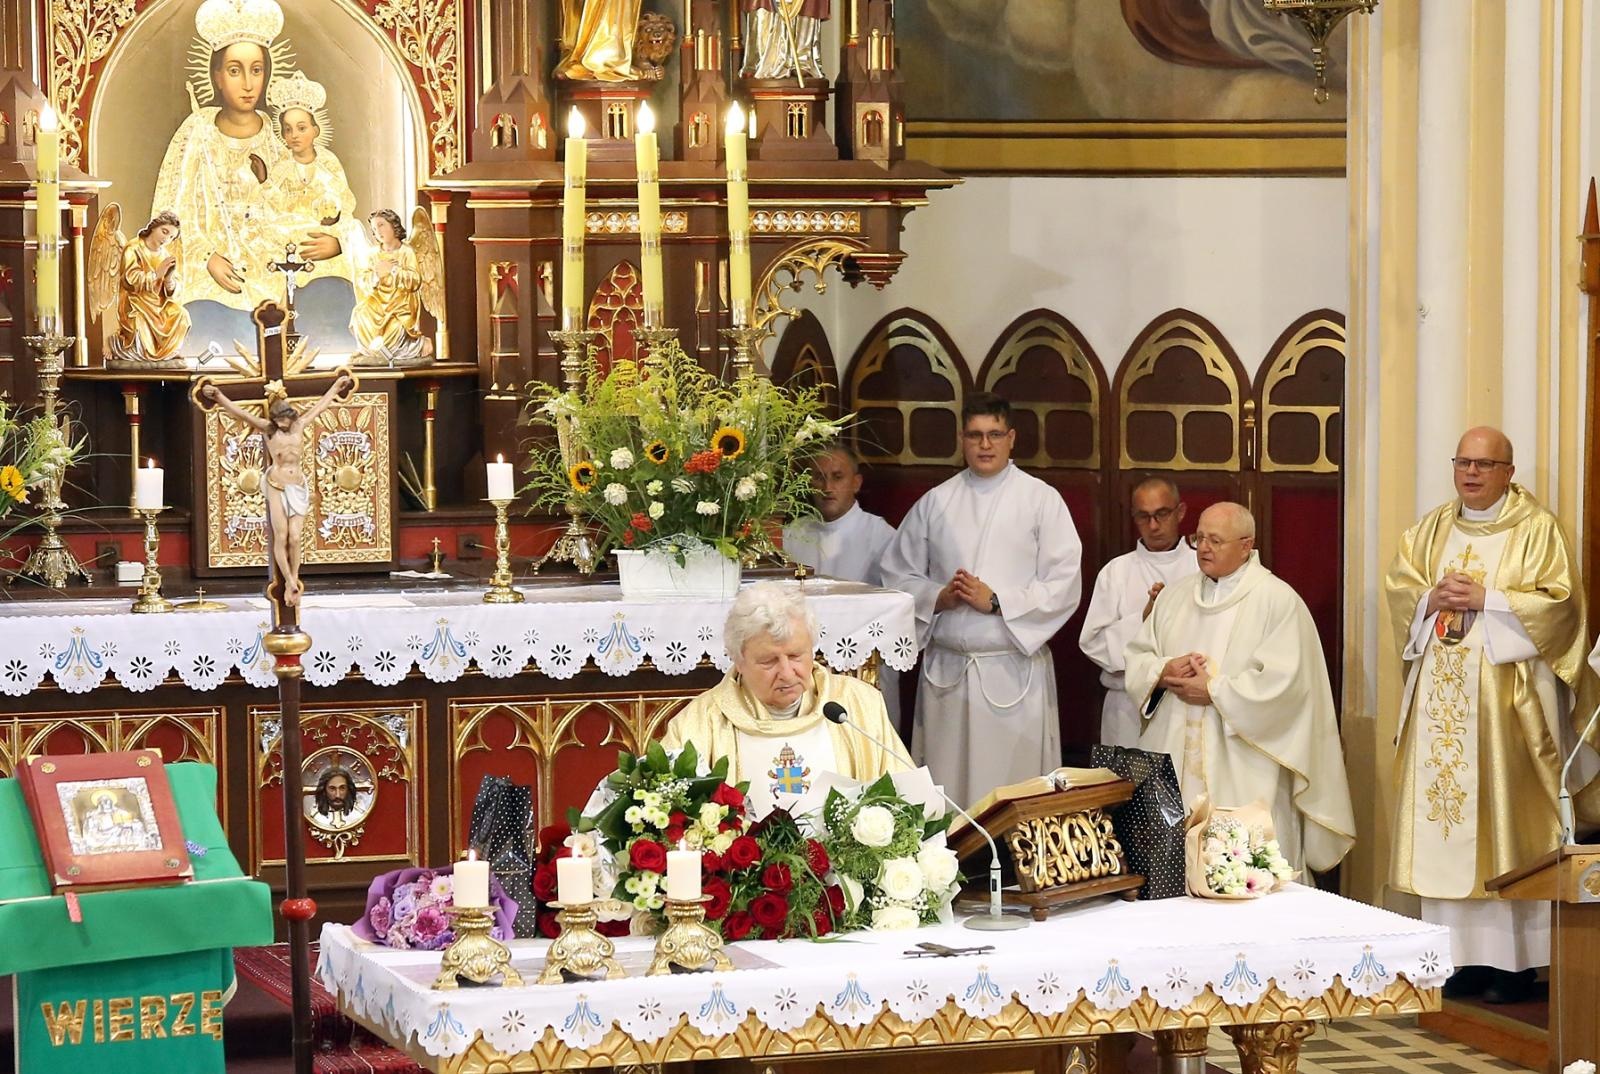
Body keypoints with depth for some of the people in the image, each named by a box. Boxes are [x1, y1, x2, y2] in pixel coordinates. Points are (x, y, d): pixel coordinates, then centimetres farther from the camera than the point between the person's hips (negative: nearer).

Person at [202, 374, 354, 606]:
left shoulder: (300, 426, 10)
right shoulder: (268, 429, 2)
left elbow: (320, 405, 24)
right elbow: (239, 412, -4)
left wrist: (336, 386, 36)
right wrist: (218, 397, -12)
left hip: (299, 487, 2)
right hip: (277, 487, -2)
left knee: (295, 537, -6)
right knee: (281, 538, -7)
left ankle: (293, 581, 1)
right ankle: (290, 582, -3)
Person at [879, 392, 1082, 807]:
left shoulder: (1042, 500, 3)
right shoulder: (935, 503, 11)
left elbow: (1064, 585, -4)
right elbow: (897, 574, 12)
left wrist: (995, 601, -12)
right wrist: (939, 598, -7)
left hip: (1014, 671, -3)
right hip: (947, 668, 3)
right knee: (944, 792, 2)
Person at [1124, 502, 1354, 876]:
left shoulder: (1278, 600, -4)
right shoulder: (1175, 596, 15)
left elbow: (1283, 681, -13)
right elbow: (1136, 660, 16)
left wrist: (1213, 690, -12)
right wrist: (1164, 672, -6)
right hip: (1174, 758, 5)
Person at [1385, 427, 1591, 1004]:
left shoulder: (1537, 530, -1)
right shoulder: (1432, 529, 15)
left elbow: (1557, 602, -9)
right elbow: (1397, 587, 12)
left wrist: (1485, 599, -15)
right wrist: (1432, 598, -8)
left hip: (1506, 696, -5)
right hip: (1441, 696, 5)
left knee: (1506, 822, -6)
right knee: (1445, 823, 1)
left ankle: (1514, 959, -2)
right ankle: (1464, 956, 4)